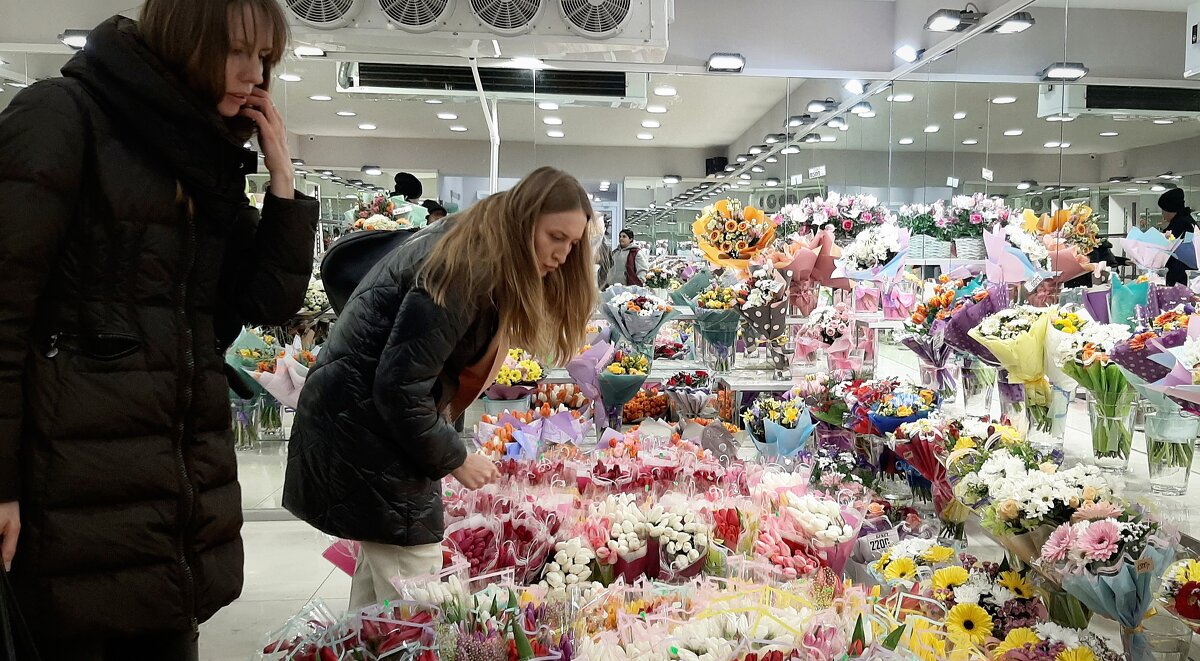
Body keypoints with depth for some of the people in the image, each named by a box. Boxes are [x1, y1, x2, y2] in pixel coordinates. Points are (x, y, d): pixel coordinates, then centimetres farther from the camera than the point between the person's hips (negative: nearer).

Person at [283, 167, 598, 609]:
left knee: (377, 595, 19)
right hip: (365, 431, -10)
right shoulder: (463, 269, -24)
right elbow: (400, 385, -25)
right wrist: (453, 459, -13)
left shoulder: (474, 250, 7)